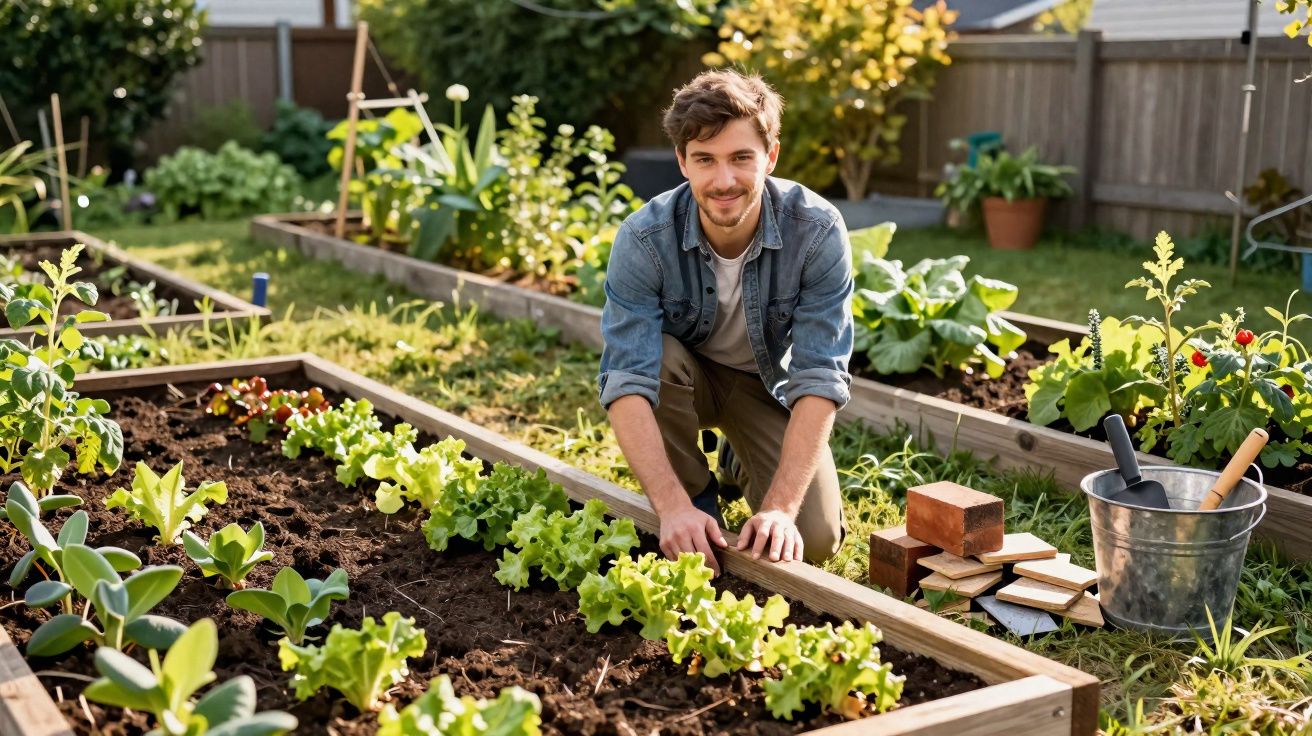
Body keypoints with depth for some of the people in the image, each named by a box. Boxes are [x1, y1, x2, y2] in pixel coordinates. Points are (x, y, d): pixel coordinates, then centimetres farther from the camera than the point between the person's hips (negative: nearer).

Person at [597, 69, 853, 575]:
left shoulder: (818, 232, -28)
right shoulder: (643, 240, -30)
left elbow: (819, 380, -30)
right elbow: (628, 384, -35)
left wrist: (780, 507, -39)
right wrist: (673, 507, -47)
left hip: (768, 384, 1)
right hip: (682, 379, 0)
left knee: (813, 540, -16)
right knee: (660, 356, -35)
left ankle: (745, 466, 17)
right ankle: (696, 493, -8)